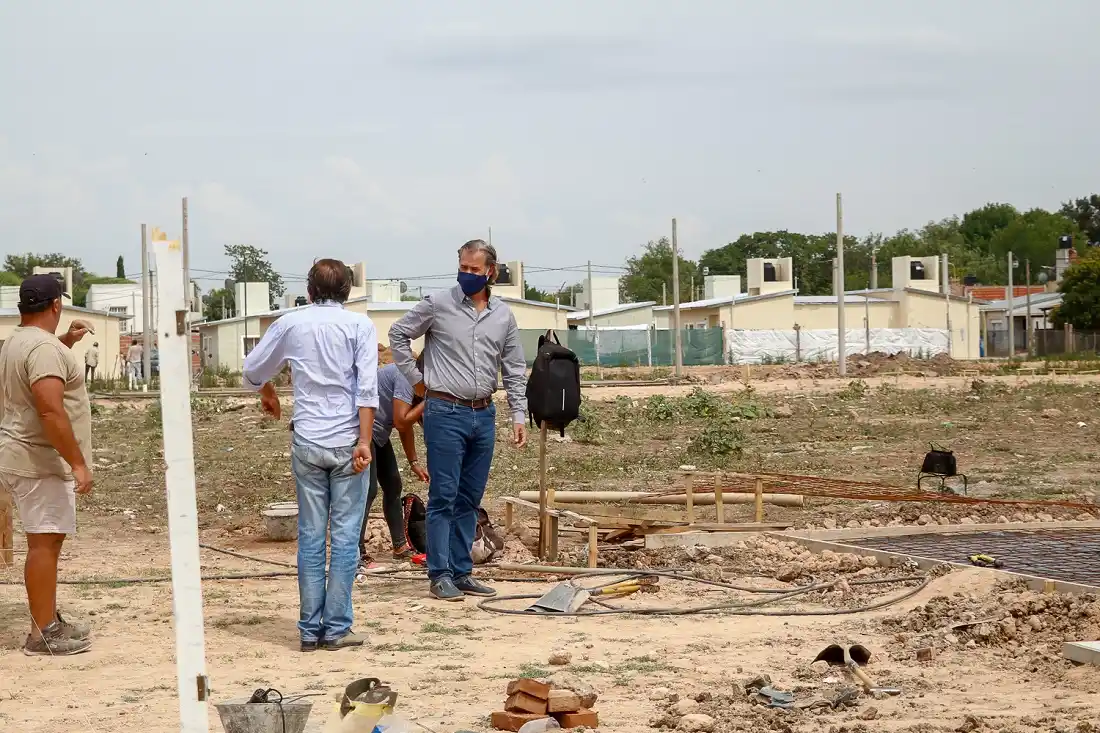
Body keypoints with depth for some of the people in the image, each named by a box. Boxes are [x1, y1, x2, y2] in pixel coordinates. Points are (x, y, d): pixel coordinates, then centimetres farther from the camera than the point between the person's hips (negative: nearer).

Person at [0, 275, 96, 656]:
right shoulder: (43, 346, -19)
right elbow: (51, 412, -27)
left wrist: (66, 342, 30)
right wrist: (79, 463, -25)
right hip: (39, 460, -11)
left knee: (48, 540, 15)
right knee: (45, 541, -8)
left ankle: (49, 621, 21)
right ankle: (42, 634, -7)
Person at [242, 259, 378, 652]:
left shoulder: (291, 324, 5)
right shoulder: (360, 325, -2)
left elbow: (252, 371, 17)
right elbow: (367, 387, -11)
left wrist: (268, 394, 38)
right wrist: (364, 440, -12)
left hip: (306, 443, 2)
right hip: (346, 442, -2)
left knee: (310, 536, 6)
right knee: (345, 536, 1)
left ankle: (310, 629, 7)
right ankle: (337, 627, 1)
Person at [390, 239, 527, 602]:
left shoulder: (503, 315, 8)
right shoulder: (437, 305, -4)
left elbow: (514, 370, 12)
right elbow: (398, 334, 5)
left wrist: (519, 415, 6)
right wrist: (415, 378, 1)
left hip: (483, 415, 5)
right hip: (445, 412, -5)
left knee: (470, 499, 9)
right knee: (444, 497, -5)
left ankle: (461, 572, 16)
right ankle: (440, 574, 0)